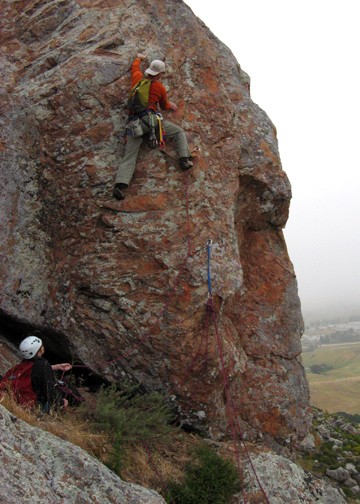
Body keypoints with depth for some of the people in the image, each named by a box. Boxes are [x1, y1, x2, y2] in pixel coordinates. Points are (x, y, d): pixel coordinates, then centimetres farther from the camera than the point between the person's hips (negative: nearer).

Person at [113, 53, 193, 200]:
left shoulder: (137, 78, 17)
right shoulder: (160, 87, 10)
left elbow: (135, 66, 42)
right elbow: (164, 105, 27)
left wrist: (139, 58, 62)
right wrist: (170, 105, 49)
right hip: (150, 118, -3)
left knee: (129, 156, -4)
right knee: (179, 132, 13)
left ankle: (120, 185, -20)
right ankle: (185, 159, -7)